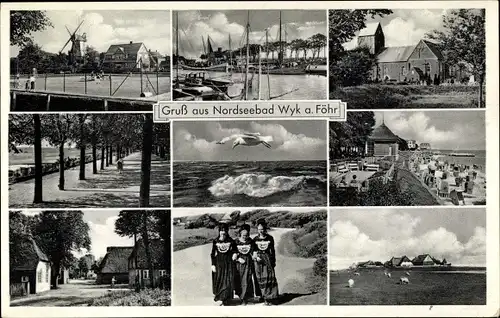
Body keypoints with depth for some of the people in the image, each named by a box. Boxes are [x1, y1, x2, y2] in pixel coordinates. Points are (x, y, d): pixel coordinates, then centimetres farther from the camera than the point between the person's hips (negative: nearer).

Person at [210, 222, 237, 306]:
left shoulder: (231, 241, 1)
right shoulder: (215, 241, 2)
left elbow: (234, 251, 7)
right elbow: (213, 254, 5)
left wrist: (235, 255, -15)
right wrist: (213, 264, 0)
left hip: (229, 264, -1)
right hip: (219, 264, 1)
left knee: (228, 282, -4)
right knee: (218, 281, 6)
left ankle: (225, 300, 3)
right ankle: (217, 294, 33)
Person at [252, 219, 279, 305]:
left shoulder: (270, 238, 3)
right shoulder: (255, 239, 4)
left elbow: (272, 250, 10)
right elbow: (253, 250, 6)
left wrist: (274, 261, 10)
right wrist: (255, 256, -13)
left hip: (268, 258, 0)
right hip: (258, 259, 0)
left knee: (270, 277, -5)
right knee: (261, 279, 0)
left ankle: (271, 298, 1)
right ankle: (265, 298, 6)